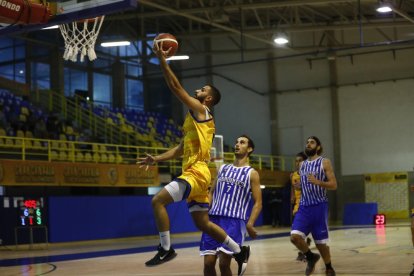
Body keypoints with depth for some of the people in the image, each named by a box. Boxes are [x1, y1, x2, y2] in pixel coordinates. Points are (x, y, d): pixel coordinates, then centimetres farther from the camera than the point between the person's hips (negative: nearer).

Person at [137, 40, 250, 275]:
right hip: (196, 173, 10)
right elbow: (181, 149, 25)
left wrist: (162, 60, -8)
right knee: (203, 222, 13)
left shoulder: (201, 110, -4)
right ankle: (239, 251, 19)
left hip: (196, 173, -10)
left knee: (158, 201, -15)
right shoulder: (197, 119, 23)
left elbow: (176, 87, -11)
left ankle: (166, 249, -10)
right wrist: (157, 159, 16)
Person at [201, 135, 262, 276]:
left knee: (224, 263, -12)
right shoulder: (222, 168, 18)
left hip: (235, 221, -4)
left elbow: (258, 203, -1)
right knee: (208, 263, -1)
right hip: (214, 218, 4)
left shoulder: (252, 173, 4)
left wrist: (250, 224, -16)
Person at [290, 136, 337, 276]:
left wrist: (318, 182, -24)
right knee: (294, 236, -15)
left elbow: (334, 185, -9)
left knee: (321, 242, 3)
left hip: (319, 206, -4)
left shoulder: (324, 162, -3)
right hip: (304, 207, 4)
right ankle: (311, 257, 11)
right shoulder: (302, 165, 14)